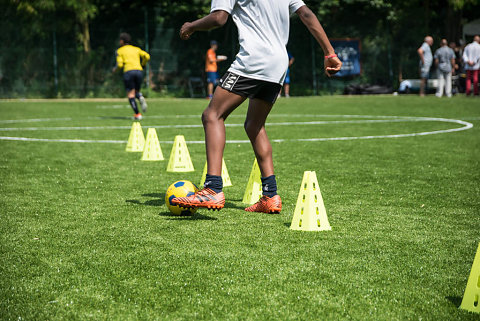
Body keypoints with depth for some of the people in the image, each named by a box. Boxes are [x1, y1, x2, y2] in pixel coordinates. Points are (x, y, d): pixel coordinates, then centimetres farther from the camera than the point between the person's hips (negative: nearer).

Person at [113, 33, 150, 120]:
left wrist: (115, 69, 21)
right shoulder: (136, 49, 21)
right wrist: (142, 65, 22)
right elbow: (147, 56, 7)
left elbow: (120, 64, 0)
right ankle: (141, 98, -17)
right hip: (139, 70, 4)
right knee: (136, 91, 20)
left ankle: (137, 114, -11)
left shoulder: (120, 51, 11)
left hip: (128, 71, -4)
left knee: (130, 94, 1)